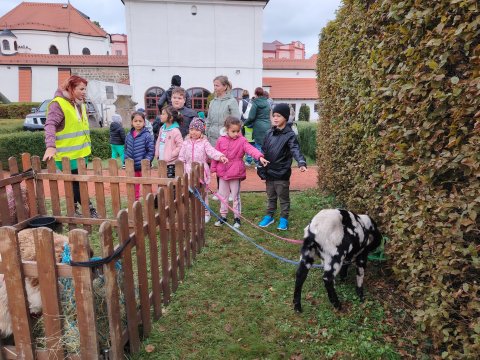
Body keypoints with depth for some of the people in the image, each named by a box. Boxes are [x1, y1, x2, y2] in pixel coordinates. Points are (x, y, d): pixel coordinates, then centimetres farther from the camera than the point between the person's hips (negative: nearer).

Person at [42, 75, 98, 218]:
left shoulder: (80, 104, 14)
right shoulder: (58, 104, -12)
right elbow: (50, 125, -22)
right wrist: (50, 146, -34)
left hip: (81, 152, 8)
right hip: (68, 155, -8)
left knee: (76, 183, 15)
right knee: (77, 184, -2)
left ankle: (74, 209, 26)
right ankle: (90, 210, 3)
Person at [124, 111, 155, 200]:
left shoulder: (147, 136, -11)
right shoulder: (129, 135, 4)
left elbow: (151, 151, -10)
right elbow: (126, 149, 13)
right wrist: (127, 159, 3)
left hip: (143, 167, -5)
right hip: (132, 167, 5)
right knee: (134, 187, 18)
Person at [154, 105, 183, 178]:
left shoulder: (175, 131, -15)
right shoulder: (162, 128, 9)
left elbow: (181, 146, -19)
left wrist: (171, 155, -17)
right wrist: (157, 153, 9)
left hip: (171, 164, -8)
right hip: (162, 162, 8)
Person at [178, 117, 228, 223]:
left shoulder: (204, 143, -4)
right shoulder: (186, 143, 5)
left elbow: (212, 151, -20)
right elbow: (181, 158, 8)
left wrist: (221, 156, -38)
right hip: (189, 172, 3)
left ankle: (206, 213, 20)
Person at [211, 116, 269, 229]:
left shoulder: (242, 141, -9)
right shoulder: (221, 140, -1)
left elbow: (251, 149, -25)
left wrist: (260, 156, -42)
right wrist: (213, 168, 9)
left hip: (236, 173, -3)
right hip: (222, 173, 3)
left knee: (235, 196, 8)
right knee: (222, 195, 14)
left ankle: (237, 217, 21)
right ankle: (223, 216, 28)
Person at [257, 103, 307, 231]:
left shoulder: (290, 135, -10)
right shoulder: (270, 133, 6)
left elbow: (296, 150, -24)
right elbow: (264, 151, 10)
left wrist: (302, 163, -43)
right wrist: (261, 169, 8)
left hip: (282, 174, -5)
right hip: (269, 172, 5)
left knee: (283, 198, 9)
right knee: (270, 197, 19)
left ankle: (284, 219, 22)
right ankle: (269, 216, 32)